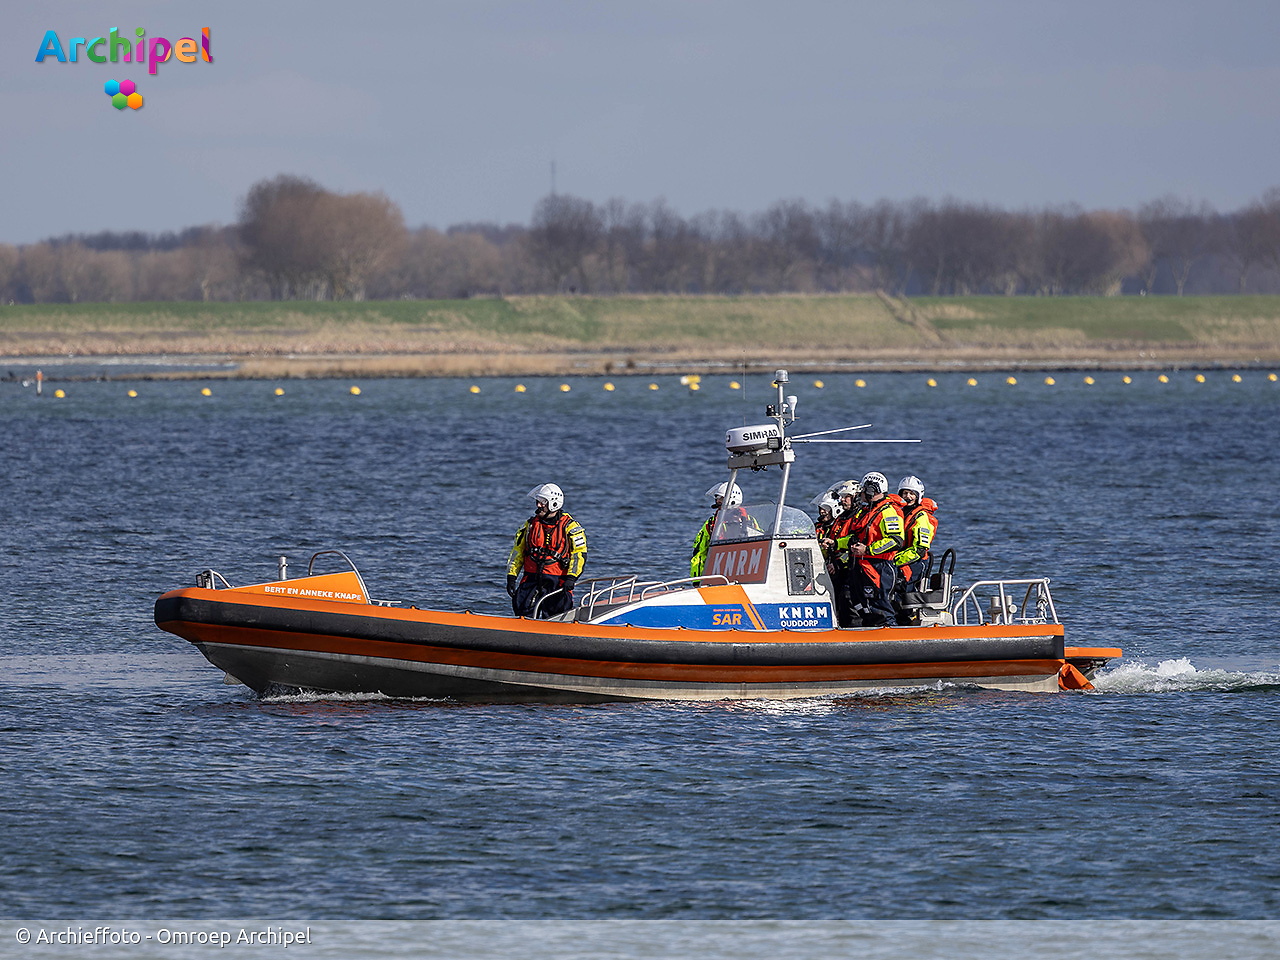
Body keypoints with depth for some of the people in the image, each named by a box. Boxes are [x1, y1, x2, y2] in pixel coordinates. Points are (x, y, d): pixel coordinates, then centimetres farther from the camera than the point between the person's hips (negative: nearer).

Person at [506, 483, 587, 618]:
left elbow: (579, 554, -4)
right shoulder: (531, 525, 13)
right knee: (523, 611, -8)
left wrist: (571, 578, -16)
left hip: (557, 581, -4)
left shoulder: (569, 526, -1)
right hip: (531, 579, 4)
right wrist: (511, 576, 7)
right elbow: (517, 552, 17)